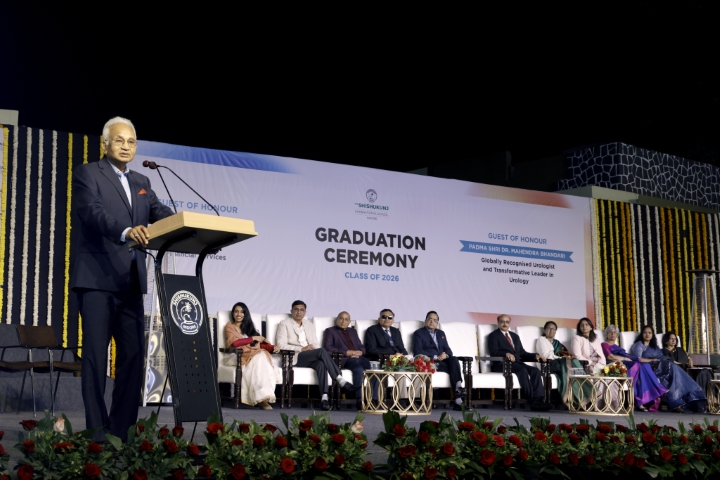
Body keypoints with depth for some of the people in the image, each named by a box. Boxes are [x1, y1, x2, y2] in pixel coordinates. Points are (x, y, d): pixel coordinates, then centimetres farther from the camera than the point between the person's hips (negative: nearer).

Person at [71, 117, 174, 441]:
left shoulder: (141, 183, 20)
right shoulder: (87, 174, 0)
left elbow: (160, 213, 5)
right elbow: (93, 212, -18)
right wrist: (126, 231, -36)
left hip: (130, 282, 7)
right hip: (97, 278, -6)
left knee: (133, 355, 4)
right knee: (96, 355, -5)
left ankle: (122, 429, 11)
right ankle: (97, 431, -2)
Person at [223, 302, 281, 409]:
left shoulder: (249, 327, 29)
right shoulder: (230, 326, 12)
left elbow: (261, 340, 17)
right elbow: (235, 342, -7)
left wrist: (273, 347, -2)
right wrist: (253, 338, -2)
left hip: (256, 354, 4)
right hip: (239, 356, -4)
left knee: (263, 355, -34)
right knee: (259, 358, -36)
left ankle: (263, 396, -44)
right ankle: (262, 397, -45)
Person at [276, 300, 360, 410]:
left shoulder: (310, 325, 26)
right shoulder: (284, 324, 10)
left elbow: (316, 344, 18)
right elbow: (281, 345, -4)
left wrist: (313, 348, -8)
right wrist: (302, 349, -15)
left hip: (310, 359, 5)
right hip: (294, 358, -4)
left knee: (321, 364, -34)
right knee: (322, 351, -31)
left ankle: (324, 397, -46)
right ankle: (341, 381, -36)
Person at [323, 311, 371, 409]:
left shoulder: (353, 331, 33)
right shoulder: (330, 331, 16)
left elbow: (362, 347, 27)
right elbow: (327, 347, 0)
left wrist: (360, 352, -1)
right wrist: (347, 352, -9)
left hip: (358, 358, 5)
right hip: (343, 360, -5)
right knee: (358, 368, -38)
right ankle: (359, 399, -42)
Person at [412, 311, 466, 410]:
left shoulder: (441, 333, 26)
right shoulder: (419, 333, 8)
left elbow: (448, 350, 18)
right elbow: (418, 351, -7)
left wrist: (446, 355, -8)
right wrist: (435, 357, -16)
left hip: (443, 361, 5)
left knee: (454, 359, -31)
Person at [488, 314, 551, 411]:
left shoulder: (515, 337, 29)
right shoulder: (493, 336, 8)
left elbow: (522, 354, 22)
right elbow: (494, 352, -9)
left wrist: (535, 356, 2)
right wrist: (506, 354, -29)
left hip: (517, 363, 6)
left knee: (535, 370, -23)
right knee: (523, 370, -33)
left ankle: (539, 399, -36)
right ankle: (533, 400, -38)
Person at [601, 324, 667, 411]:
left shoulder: (617, 347, 36)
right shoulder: (605, 345, 13)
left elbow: (626, 356, 22)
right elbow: (610, 357, -6)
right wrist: (626, 358, -6)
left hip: (629, 364, 7)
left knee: (644, 365, -23)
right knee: (638, 365, -31)